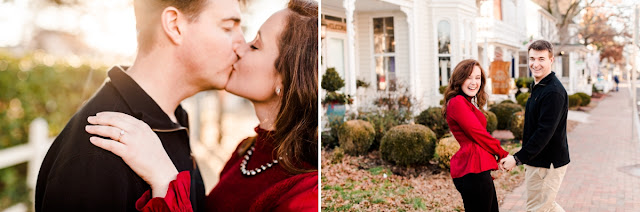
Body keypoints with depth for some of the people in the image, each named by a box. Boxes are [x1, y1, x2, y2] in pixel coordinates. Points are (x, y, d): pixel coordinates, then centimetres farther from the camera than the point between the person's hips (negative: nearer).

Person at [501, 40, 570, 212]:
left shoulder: (554, 91, -20)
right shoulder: (538, 87, 12)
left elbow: (544, 132, -25)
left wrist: (518, 158, -24)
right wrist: (523, 158, 19)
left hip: (547, 163, -10)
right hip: (537, 160, 10)